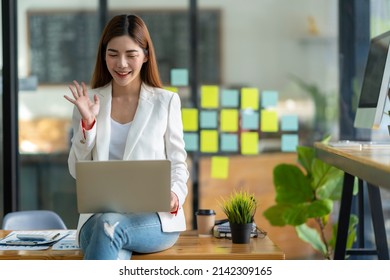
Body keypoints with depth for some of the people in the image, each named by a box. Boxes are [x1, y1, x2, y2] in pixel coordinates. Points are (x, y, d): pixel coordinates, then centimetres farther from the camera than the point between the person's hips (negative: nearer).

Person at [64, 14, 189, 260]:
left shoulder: (166, 101, 8)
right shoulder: (89, 101, 12)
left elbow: (177, 164, 10)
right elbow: (78, 171, 10)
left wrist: (175, 195, -11)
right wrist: (87, 122, -5)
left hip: (156, 218, -1)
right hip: (99, 214, 1)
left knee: (109, 226, -36)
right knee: (115, 259, -34)